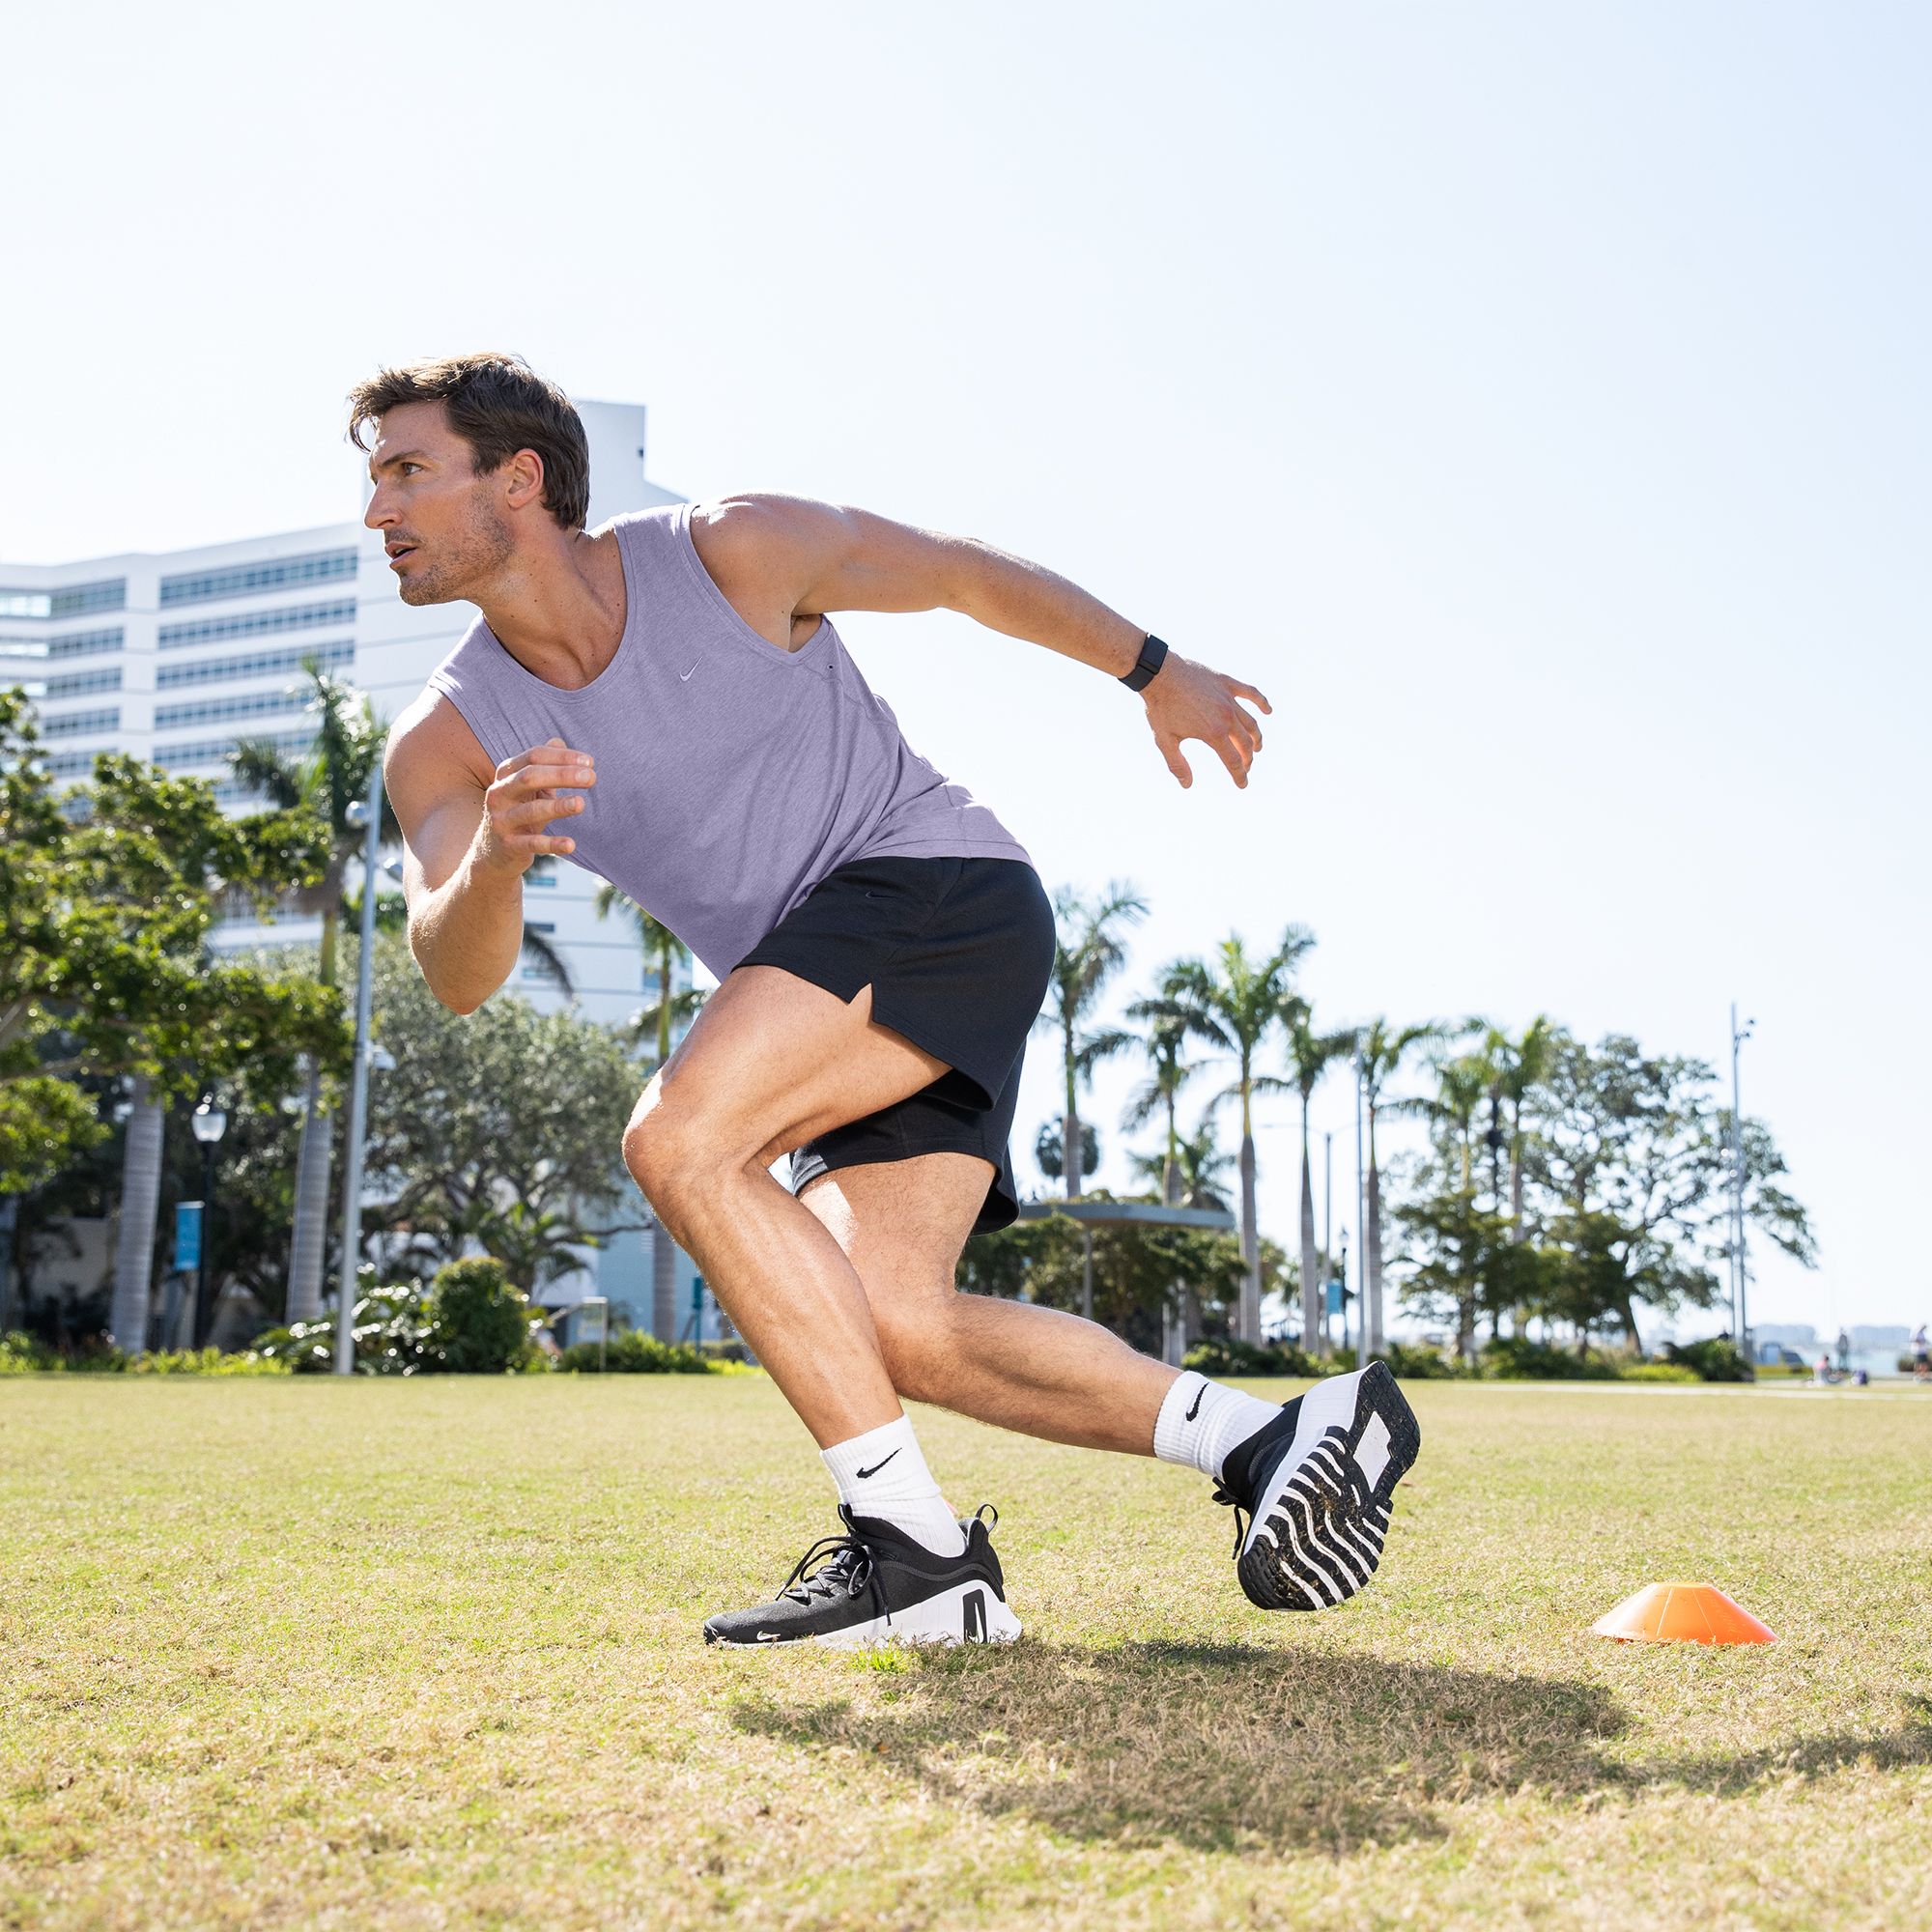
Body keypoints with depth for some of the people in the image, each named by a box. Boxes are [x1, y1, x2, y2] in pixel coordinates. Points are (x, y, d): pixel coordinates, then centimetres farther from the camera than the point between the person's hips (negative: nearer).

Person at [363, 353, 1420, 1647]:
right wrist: (491, 861, -34)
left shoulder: (732, 554, -8)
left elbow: (968, 574, 5)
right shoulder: (448, 744, 2)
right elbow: (458, 979, -12)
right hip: (842, 1013, 6)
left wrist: (1156, 673, 13)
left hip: (939, 879, -6)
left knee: (680, 1140, -25)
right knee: (896, 1332, -12)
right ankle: (1264, 1440, -2)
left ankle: (918, 1548, -21)